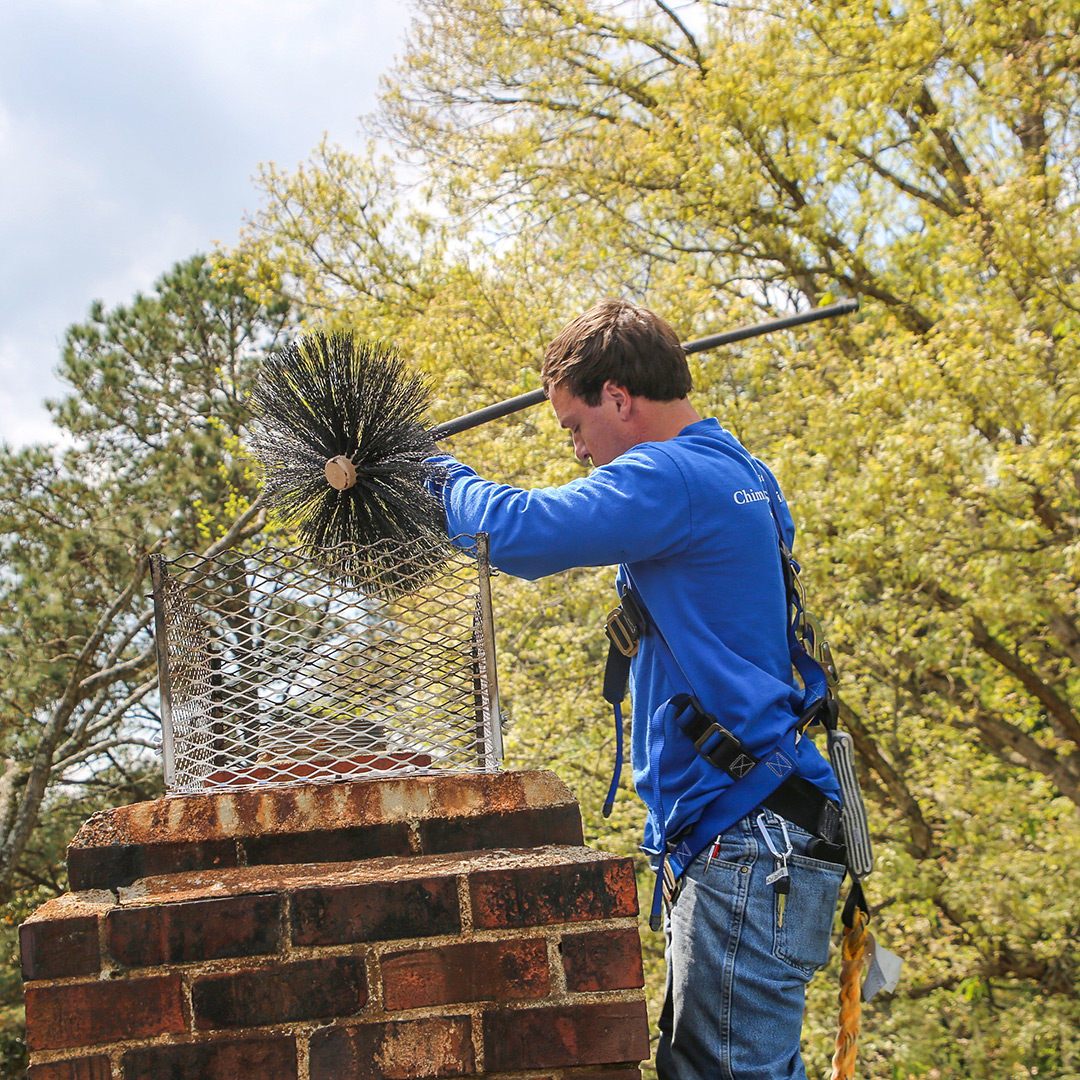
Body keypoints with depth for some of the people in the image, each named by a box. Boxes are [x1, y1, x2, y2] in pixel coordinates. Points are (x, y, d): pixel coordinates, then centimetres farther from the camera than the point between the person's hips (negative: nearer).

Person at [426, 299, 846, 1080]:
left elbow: (521, 533, -24)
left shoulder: (672, 481, -15)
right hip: (742, 842, 11)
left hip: (748, 846, -11)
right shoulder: (738, 474, 18)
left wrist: (445, 477, -3)